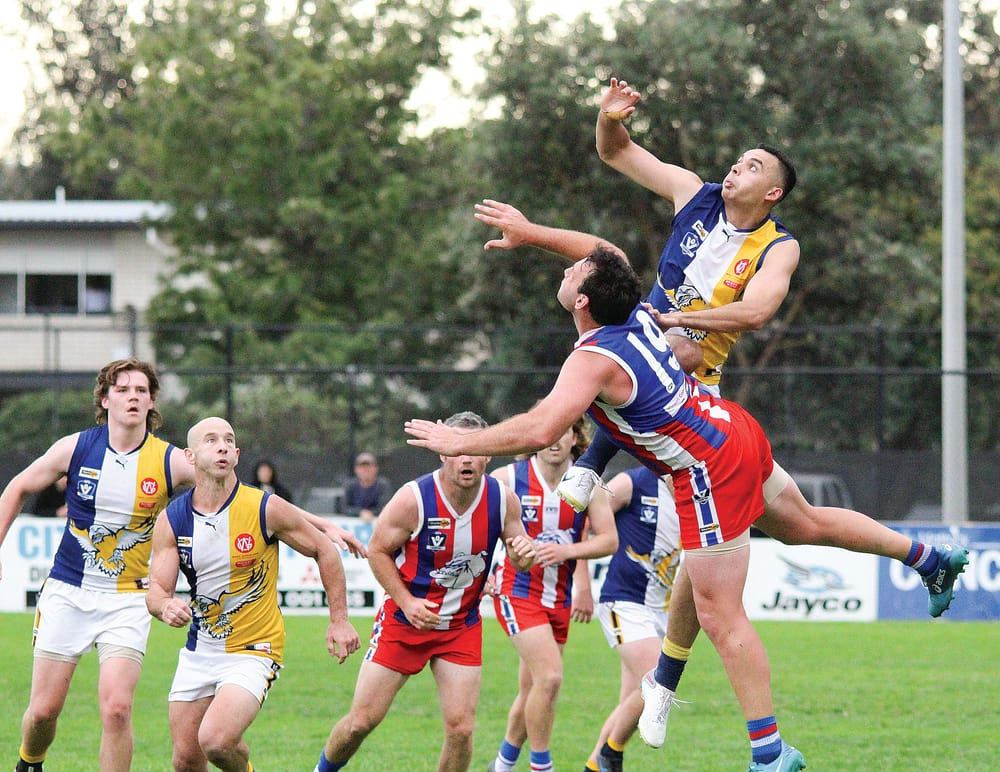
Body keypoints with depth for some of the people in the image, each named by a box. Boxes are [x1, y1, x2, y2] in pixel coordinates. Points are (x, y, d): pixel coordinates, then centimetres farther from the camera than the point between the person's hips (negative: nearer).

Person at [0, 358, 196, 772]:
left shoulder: (170, 461, -6)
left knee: (116, 708, -17)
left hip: (127, 599, -1)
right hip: (67, 593, 1)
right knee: (44, 709, 2)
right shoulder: (74, 447, -3)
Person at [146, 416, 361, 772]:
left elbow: (324, 550, -1)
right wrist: (165, 605, -31)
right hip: (199, 651, 4)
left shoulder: (266, 508, -14)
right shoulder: (172, 519, -5)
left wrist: (339, 620, -1)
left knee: (215, 740, -25)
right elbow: (156, 588, -7)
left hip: (253, 652, -4)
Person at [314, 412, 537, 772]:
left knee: (461, 728, -9)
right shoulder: (414, 498, -20)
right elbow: (377, 550, -7)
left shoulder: (503, 499, -10)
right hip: (404, 620, -2)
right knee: (362, 721, 0)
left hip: (462, 627, 2)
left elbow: (518, 561, 4)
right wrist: (406, 601, -17)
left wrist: (523, 553, -21)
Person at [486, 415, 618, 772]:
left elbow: (609, 540, -4)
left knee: (533, 692, 13)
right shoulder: (508, 478, -8)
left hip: (559, 597, 4)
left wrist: (566, 551, -20)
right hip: (517, 591, -4)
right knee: (550, 677, -20)